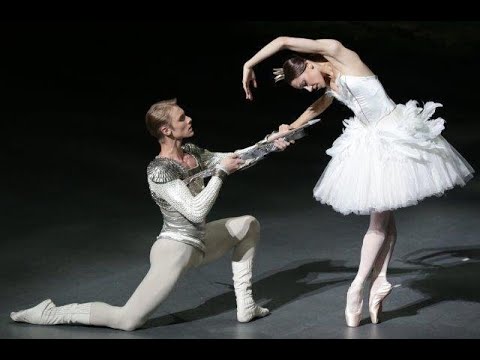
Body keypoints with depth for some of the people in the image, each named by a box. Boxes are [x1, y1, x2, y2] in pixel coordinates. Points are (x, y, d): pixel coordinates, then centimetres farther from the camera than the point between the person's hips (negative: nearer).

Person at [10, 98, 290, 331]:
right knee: (127, 321, -14)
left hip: (198, 243, 9)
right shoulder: (159, 171, -22)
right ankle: (52, 313, 0)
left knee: (249, 224, 18)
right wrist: (220, 172, -23)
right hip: (175, 249, -9)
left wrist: (270, 143, 5)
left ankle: (245, 306, 13)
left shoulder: (192, 153, 3)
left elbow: (235, 158, 13)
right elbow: (196, 212, -28)